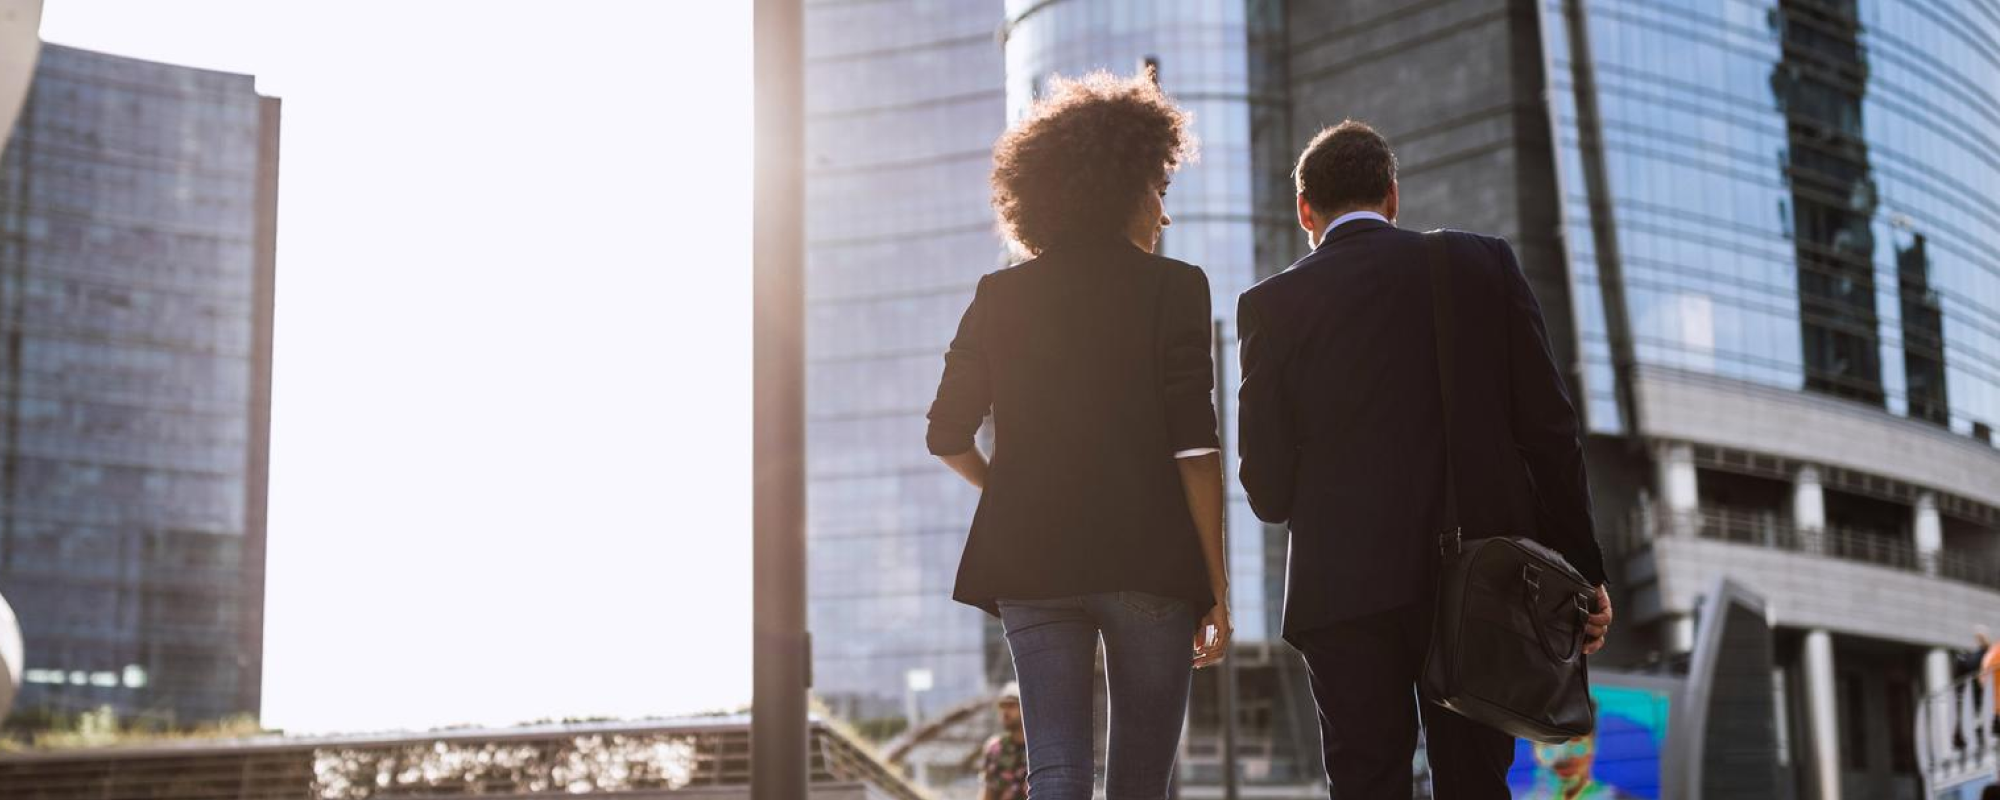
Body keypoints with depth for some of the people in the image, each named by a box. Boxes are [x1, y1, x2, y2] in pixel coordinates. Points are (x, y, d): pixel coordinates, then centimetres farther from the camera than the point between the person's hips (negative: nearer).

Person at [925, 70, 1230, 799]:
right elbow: (1194, 449, -7)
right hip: (1149, 561, -2)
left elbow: (948, 435, 6)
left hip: (1032, 563, 2)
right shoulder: (1172, 287, -1)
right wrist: (1216, 586, -3)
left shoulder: (1000, 296, 8)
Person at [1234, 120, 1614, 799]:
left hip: (1346, 585, -2)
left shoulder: (1272, 304, 1)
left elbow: (1266, 486, 1)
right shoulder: (1485, 264, 5)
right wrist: (1582, 570, 8)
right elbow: (1550, 430, 2)